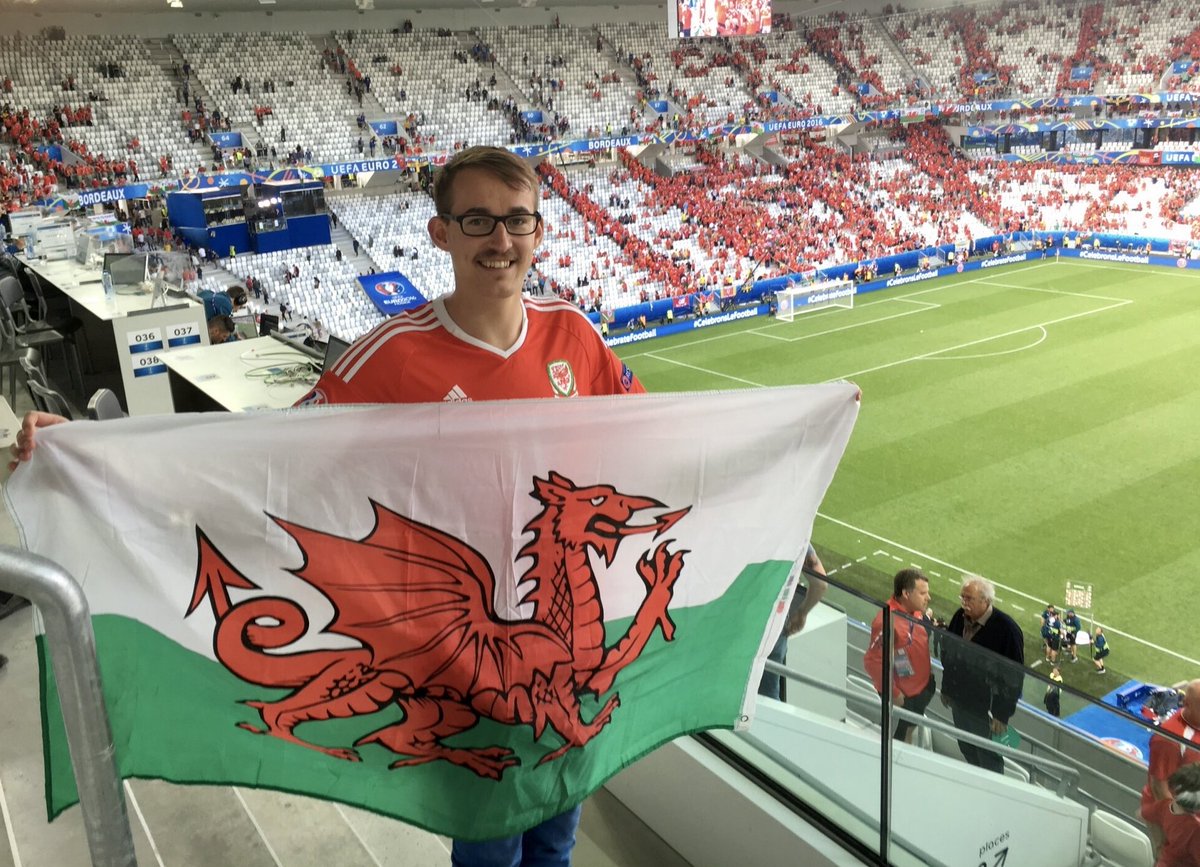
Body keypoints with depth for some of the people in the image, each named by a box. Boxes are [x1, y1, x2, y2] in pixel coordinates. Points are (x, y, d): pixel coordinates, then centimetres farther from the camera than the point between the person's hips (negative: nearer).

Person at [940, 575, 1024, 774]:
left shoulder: (1007, 629, -25)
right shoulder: (960, 617, -5)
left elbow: (1014, 676, -20)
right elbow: (947, 653, 10)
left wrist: (1002, 714, -17)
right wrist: (946, 688, 14)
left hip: (985, 710, -6)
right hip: (958, 701, 6)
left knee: (988, 759, 11)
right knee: (967, 750, 24)